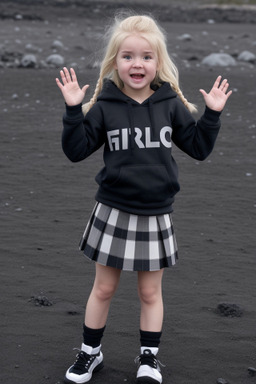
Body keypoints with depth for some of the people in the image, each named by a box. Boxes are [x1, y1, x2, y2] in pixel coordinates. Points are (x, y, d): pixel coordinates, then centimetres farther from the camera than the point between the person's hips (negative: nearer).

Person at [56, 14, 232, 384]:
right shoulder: (104, 105, -7)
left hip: (156, 214, 1)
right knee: (103, 288, 13)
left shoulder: (171, 103, -2)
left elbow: (198, 147, 4)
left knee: (150, 292, 13)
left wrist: (212, 113, -7)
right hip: (113, 212, -1)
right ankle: (90, 353, 31)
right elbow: (77, 150, -7)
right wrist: (73, 110, -17)